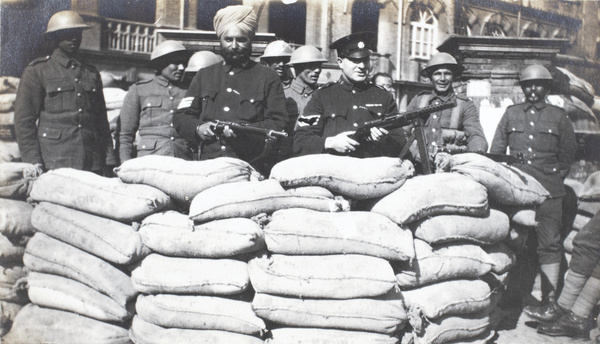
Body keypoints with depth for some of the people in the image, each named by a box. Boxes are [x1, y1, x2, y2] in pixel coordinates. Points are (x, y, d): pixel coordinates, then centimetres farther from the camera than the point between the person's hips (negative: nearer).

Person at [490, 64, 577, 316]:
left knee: (549, 243, -3)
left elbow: (568, 154, 15)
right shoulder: (511, 114, 14)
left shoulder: (559, 116, 10)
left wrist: (554, 178, 9)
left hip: (548, 192, -1)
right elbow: (496, 151, 15)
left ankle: (549, 301, 1)